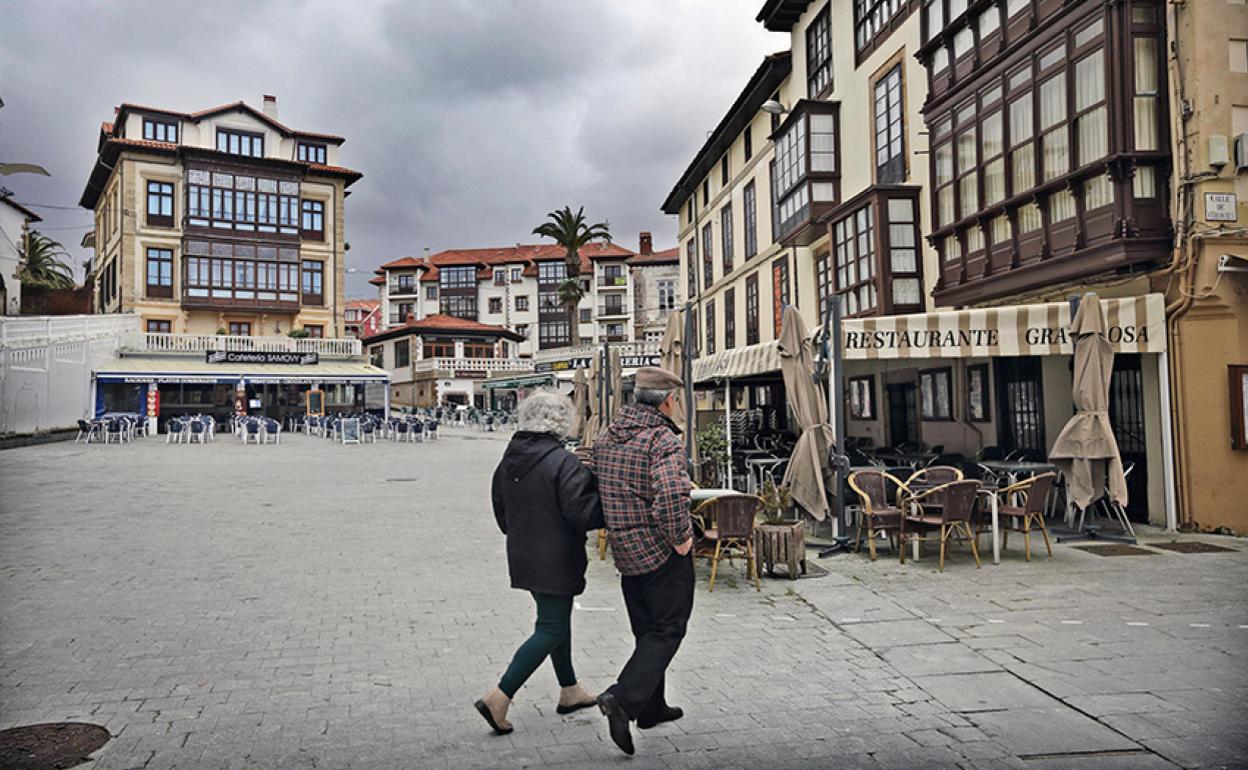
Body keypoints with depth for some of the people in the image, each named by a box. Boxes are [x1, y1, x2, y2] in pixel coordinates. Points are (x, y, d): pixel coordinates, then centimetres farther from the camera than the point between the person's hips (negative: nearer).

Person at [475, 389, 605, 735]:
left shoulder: (508, 461, 5)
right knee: (551, 629, 1)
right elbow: (582, 512, -23)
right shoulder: (563, 463, -20)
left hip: (523, 557, 9)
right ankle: (499, 697, -4)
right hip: (555, 561, -9)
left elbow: (501, 511, 14)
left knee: (556, 619, 22)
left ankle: (569, 690, 34)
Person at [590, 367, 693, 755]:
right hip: (662, 552, -8)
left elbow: (595, 487, 15)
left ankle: (651, 706, 29)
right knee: (667, 630, 3)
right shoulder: (663, 440, -18)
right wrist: (679, 537, -19)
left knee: (646, 629, 19)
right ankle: (623, 698, -9)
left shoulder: (606, 437, 7)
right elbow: (671, 493, -32)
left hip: (624, 550, 8)